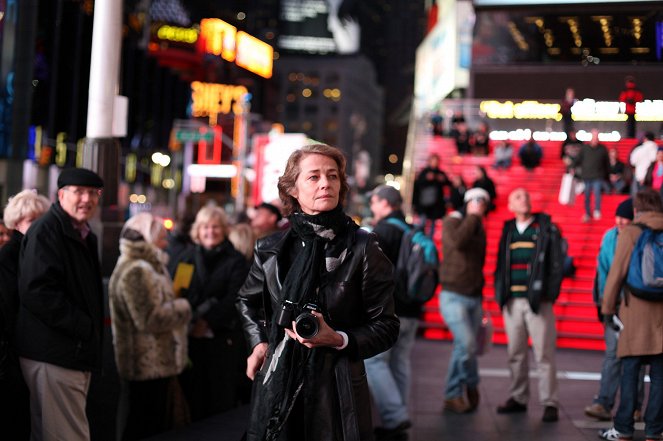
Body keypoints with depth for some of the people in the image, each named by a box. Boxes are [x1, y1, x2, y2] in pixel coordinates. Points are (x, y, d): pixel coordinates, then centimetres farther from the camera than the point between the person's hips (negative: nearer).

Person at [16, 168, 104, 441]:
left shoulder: (84, 236, 19)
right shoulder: (45, 231, -11)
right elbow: (37, 291, -21)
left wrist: (92, 324, 15)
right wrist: (84, 326, -19)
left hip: (77, 352, 9)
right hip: (53, 354, -9)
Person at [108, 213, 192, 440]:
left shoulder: (150, 267, 18)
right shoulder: (136, 272, -18)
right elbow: (149, 319, -23)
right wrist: (182, 308, -11)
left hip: (157, 364, 11)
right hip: (147, 367, -11)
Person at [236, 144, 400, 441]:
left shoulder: (363, 248, -3)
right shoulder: (270, 249, 6)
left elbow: (386, 326, -1)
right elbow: (247, 300, 26)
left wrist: (339, 339, -15)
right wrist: (259, 341, 11)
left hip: (337, 386, -2)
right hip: (277, 382, 3)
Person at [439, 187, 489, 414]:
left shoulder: (480, 229, 16)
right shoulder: (452, 222, -4)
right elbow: (457, 241, -27)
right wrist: (472, 216, -17)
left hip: (475, 298, 6)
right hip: (453, 296, -6)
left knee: (462, 348, 5)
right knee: (467, 344, -18)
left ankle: (453, 396, 16)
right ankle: (471, 383, 3)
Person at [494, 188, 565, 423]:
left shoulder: (547, 229, 2)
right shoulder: (508, 231, 14)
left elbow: (557, 264, 0)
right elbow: (500, 265, 16)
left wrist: (549, 294, -7)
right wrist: (500, 294, 7)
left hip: (538, 301, -4)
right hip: (512, 301, 4)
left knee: (544, 353, -4)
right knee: (515, 353, 8)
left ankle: (549, 403, 1)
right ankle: (518, 398, 17)